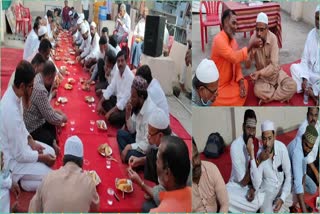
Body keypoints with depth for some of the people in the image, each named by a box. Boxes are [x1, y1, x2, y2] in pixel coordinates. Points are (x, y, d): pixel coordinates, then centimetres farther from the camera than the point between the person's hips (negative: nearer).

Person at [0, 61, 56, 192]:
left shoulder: (12, 92, -10)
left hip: (17, 145, 9)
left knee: (51, 152, 12)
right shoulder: (11, 111, -37)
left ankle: (19, 178, 14)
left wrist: (30, 141, 2)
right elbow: (20, 155, -26)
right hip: (12, 159, -9)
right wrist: (42, 157, -12)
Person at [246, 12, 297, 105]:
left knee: (292, 86, -25)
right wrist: (251, 54, -32)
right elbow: (247, 66, -13)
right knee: (258, 90, -32)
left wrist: (259, 72, -32)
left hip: (275, 72, 0)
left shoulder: (273, 38, -20)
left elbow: (274, 66, -22)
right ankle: (282, 95, -6)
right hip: (262, 75, 0)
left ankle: (268, 98, -8)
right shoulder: (253, 38, -15)